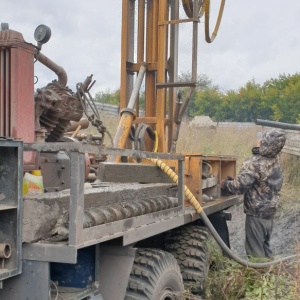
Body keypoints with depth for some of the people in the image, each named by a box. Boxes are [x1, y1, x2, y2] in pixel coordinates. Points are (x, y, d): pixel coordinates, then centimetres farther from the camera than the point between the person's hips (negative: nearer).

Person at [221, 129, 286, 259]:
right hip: (271, 210, 8)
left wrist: (224, 184, -12)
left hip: (256, 212, -8)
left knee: (254, 250, 5)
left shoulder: (254, 164, -26)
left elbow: (240, 186, -29)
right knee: (265, 245, 23)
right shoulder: (276, 160, -1)